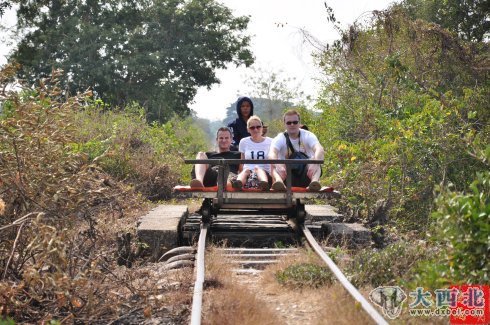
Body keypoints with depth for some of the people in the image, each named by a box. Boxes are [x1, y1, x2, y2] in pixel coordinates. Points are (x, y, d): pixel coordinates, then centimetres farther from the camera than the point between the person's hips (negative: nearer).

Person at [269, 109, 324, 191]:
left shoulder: (308, 136, -5)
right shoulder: (280, 139, -4)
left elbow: (320, 150, -25)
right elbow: (272, 154, -25)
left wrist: (314, 164, -47)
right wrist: (278, 166, -48)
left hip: (306, 176, 0)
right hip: (287, 177, 0)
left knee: (315, 159, -27)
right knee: (274, 164, -26)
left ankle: (314, 181, -54)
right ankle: (279, 181, -56)